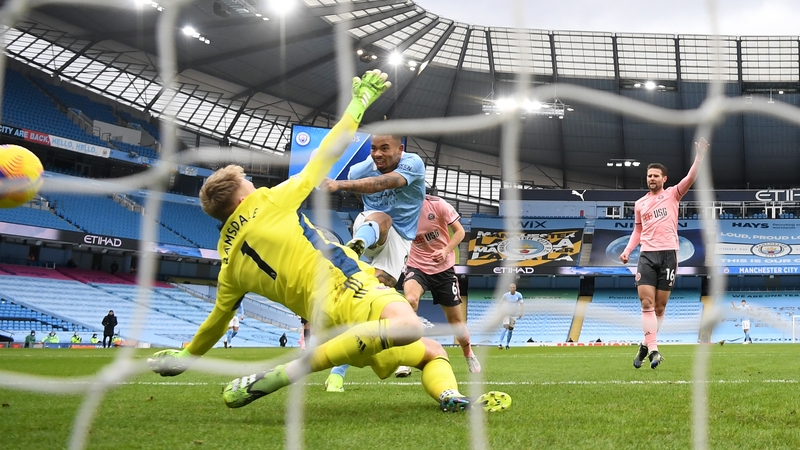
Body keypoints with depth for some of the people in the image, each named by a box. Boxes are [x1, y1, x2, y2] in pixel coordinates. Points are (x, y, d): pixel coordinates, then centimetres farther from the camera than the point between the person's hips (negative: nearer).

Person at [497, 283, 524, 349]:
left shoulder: (519, 295, -5)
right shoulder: (506, 295, -7)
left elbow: (522, 304, 1)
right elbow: (501, 303, 5)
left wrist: (520, 313, -9)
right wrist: (502, 311, -5)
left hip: (514, 315, 2)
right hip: (506, 314, -2)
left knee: (510, 330, 5)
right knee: (505, 328, -17)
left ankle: (507, 344, 19)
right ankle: (500, 343, -20)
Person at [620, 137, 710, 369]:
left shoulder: (672, 194, 6)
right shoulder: (639, 204, 15)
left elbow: (690, 178, -8)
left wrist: (700, 155, -20)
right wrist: (627, 250, 8)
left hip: (668, 254, -2)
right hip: (647, 255, 2)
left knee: (660, 306, 3)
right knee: (647, 302, -13)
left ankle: (646, 345, 18)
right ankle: (653, 350, -15)